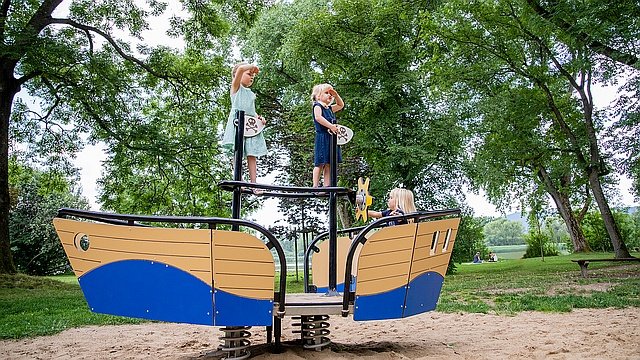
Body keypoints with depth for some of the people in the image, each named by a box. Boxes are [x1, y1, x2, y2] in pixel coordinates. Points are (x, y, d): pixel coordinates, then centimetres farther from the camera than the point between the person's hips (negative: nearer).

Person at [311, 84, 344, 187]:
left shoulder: (329, 108, 21)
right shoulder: (317, 106, -4)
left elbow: (341, 105, 36)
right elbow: (318, 117, -23)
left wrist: (336, 95, 19)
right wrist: (331, 126, -29)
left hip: (331, 138, 8)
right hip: (322, 137, -8)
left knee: (329, 163, 4)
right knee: (320, 163, -9)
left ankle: (327, 186, 5)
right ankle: (315, 186, -7)